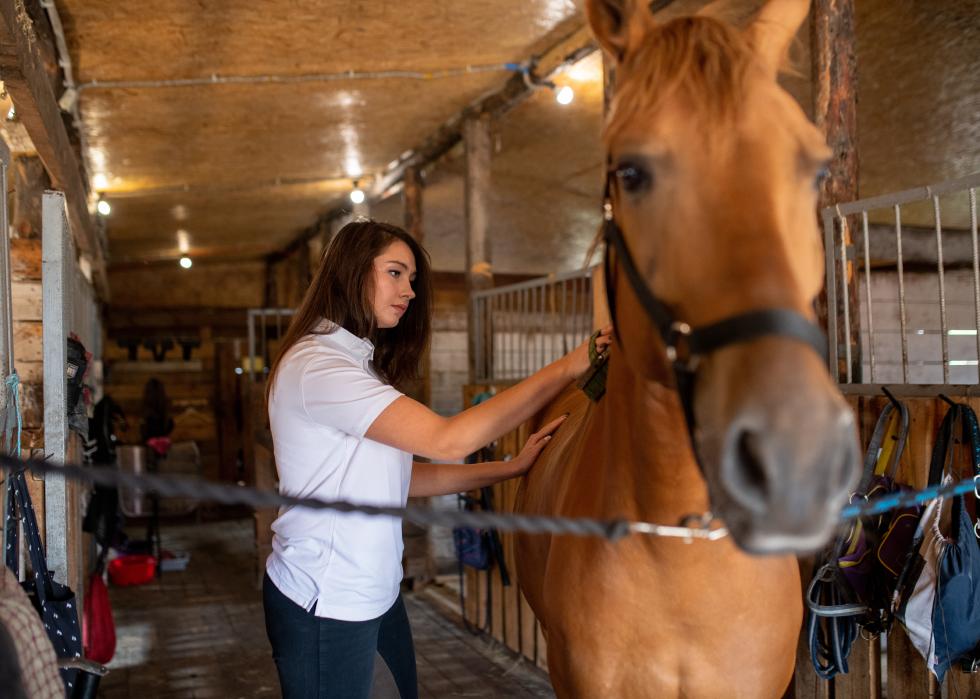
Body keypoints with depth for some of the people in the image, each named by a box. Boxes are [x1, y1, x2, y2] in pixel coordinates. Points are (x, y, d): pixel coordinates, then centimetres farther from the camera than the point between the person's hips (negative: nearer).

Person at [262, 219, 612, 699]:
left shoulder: (360, 363, 13)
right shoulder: (315, 365, -20)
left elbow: (400, 478, 7)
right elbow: (448, 440, -28)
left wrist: (514, 466, -1)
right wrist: (567, 368, -23)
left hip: (375, 593, 9)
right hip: (326, 605, -9)